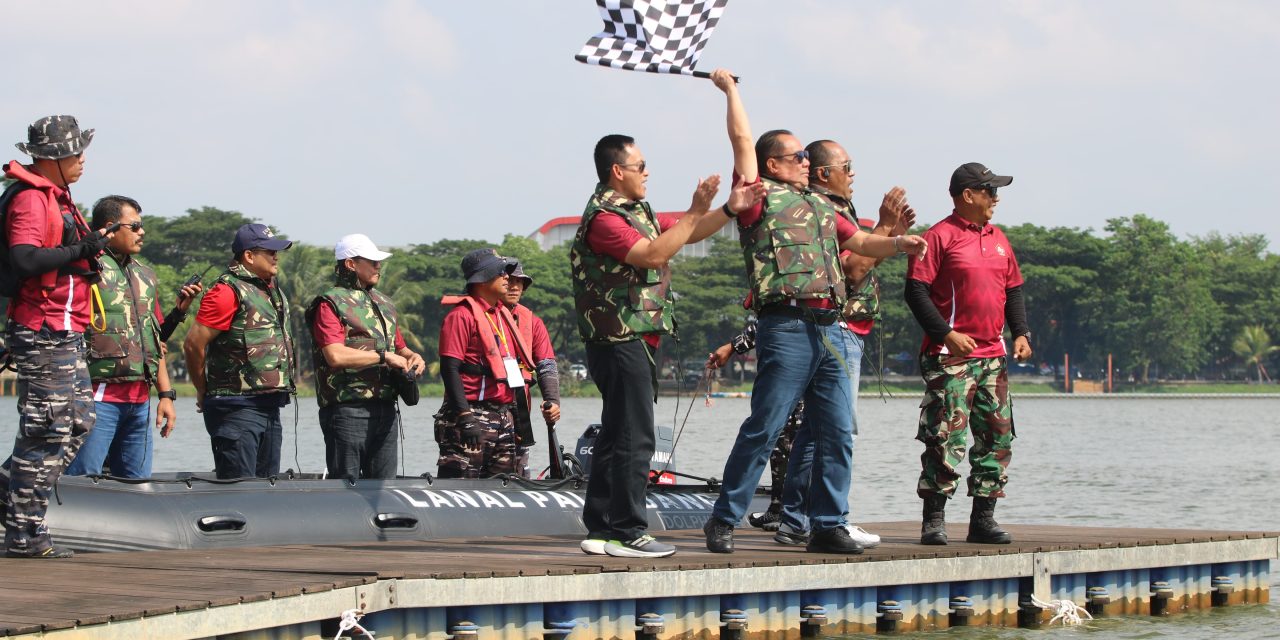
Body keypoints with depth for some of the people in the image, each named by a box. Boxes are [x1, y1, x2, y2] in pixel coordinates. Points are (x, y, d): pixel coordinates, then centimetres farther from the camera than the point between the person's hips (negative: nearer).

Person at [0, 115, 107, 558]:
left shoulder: (54, 196, 17)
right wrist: (80, 250, -22)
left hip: (64, 333, 10)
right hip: (43, 332, -10)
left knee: (80, 421, 13)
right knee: (47, 431, -7)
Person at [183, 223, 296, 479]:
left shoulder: (273, 291, 16)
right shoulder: (228, 292, -12)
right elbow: (193, 344, -15)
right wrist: (205, 392, -3)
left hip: (270, 407, 9)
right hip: (238, 408, -9)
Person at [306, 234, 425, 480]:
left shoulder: (384, 303, 20)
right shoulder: (331, 304, -6)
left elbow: (399, 347, 30)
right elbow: (335, 356, -20)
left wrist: (412, 357, 6)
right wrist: (383, 356, -14)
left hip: (386, 411, 8)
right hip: (348, 411, -8)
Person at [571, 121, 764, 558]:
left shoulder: (636, 211, 18)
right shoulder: (603, 218, -15)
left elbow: (685, 234, 25)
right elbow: (653, 254, -25)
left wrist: (729, 210, 11)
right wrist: (696, 210, -22)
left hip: (636, 339, 11)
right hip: (621, 339, -11)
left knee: (616, 435, 12)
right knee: (633, 437, -9)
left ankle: (600, 529, 16)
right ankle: (627, 533, -7)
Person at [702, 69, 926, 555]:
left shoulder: (820, 206, 24)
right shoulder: (761, 196, 3)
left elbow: (860, 242, 28)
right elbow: (743, 141, 0)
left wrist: (898, 243, 11)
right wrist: (730, 90, 10)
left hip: (830, 331, 7)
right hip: (787, 327, -7)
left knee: (837, 433, 4)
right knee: (763, 429, -7)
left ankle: (828, 525, 9)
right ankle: (724, 520, 1)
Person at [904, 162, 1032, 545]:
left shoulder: (998, 239, 17)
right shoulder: (939, 237, -5)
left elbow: (1013, 291, 24)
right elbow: (916, 291, -10)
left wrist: (1020, 333, 9)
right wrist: (946, 334, -18)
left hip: (993, 357, 7)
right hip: (951, 357, -7)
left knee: (996, 438, 6)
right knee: (946, 439, -10)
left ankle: (983, 520, 12)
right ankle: (933, 520, -5)